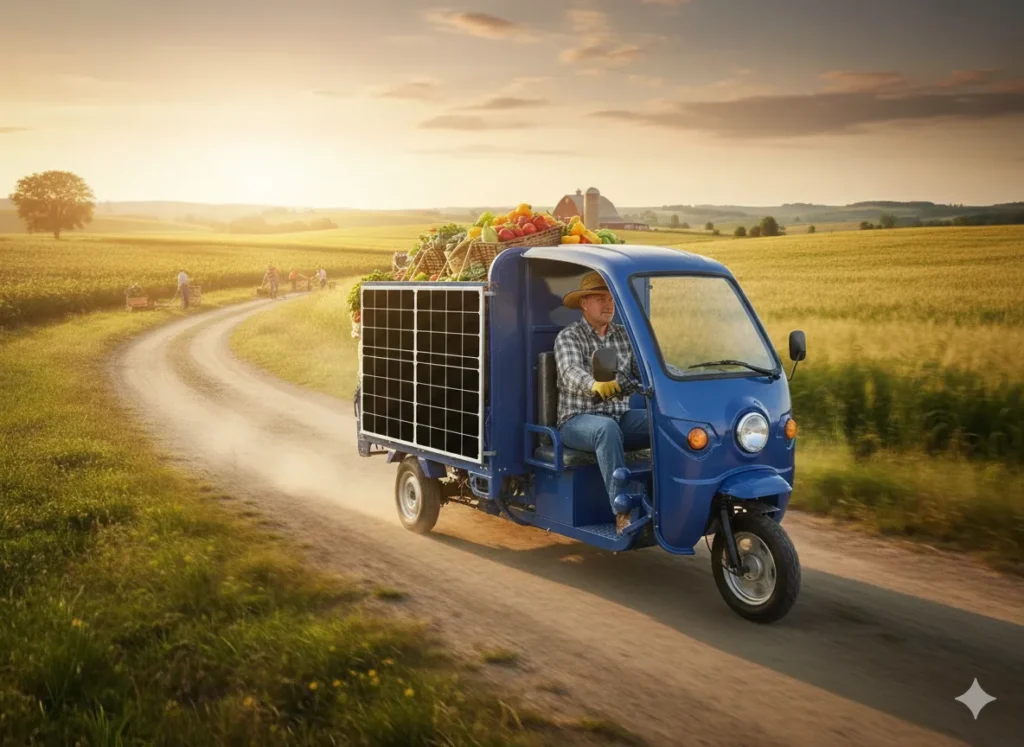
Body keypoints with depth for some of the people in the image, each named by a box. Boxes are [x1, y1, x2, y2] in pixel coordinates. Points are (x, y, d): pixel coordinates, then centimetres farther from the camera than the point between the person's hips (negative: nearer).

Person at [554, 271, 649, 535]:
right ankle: (622, 513, -41)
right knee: (608, 429, -39)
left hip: (621, 416, 5)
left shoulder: (624, 335, 15)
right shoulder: (568, 337, -2)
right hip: (578, 421, -5)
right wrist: (594, 384, -46)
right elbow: (571, 373, -22)